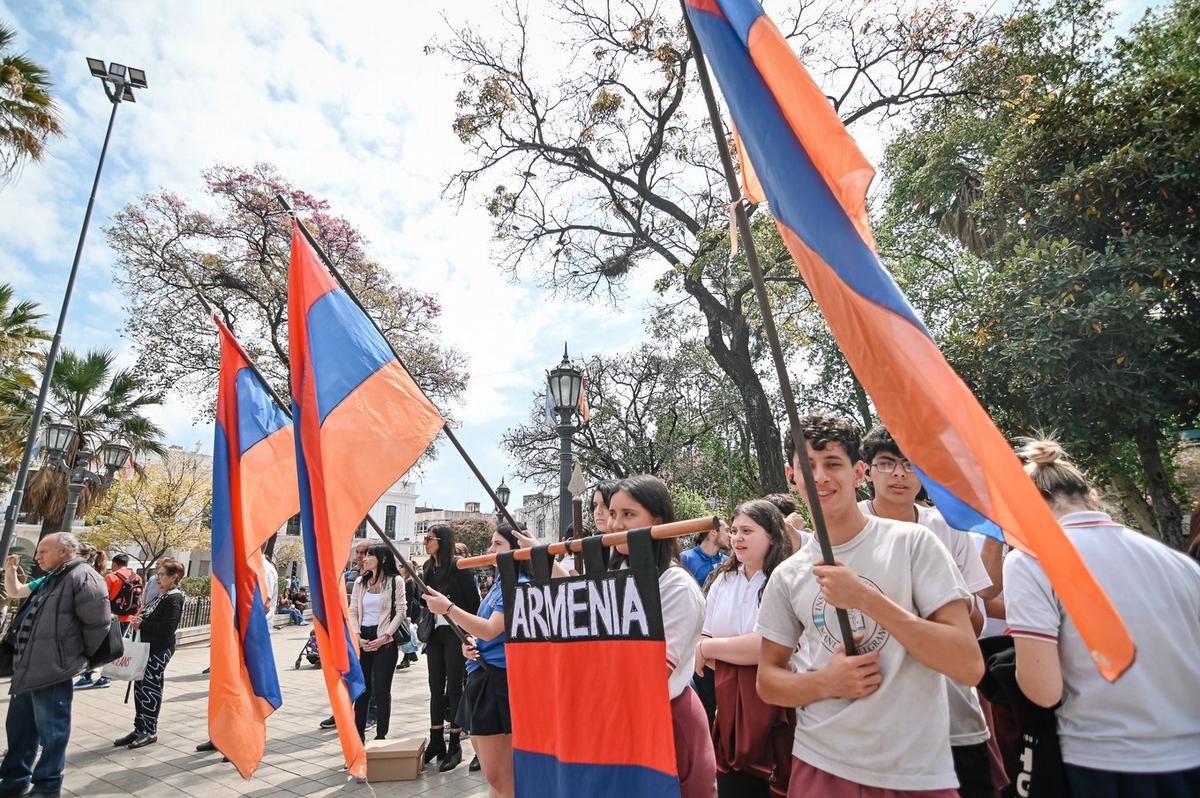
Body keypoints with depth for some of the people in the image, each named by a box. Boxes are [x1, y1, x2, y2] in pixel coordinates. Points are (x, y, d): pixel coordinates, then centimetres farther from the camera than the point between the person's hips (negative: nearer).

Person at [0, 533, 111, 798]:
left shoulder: (82, 576, -17)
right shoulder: (50, 579, 15)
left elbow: (97, 622, -19)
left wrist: (78, 657, -8)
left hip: (51, 670, -10)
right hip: (29, 668, 10)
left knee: (51, 732, 3)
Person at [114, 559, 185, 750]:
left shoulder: (174, 599, -16)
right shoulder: (161, 596, 13)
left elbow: (167, 627, -24)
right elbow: (152, 619, 17)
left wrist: (142, 624, -17)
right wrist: (139, 619, -3)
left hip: (160, 650, -9)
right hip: (148, 647, 9)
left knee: (150, 688, -1)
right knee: (140, 687, 13)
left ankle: (150, 732, 12)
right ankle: (139, 728, 25)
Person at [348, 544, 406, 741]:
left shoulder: (395, 581, -3)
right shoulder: (360, 582, 10)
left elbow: (401, 611, -6)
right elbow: (353, 611, 8)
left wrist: (385, 637, -13)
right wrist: (358, 637, -6)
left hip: (385, 641, -4)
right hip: (362, 639, 4)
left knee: (382, 690, 0)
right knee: (361, 689, 9)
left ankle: (381, 736, 11)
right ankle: (358, 734, 21)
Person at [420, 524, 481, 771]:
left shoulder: (458, 566, -11)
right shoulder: (429, 568, 10)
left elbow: (473, 600, -11)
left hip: (455, 633, -6)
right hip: (434, 633, 6)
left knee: (454, 687, 1)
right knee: (436, 687, 11)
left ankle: (455, 745, 11)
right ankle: (436, 742, 22)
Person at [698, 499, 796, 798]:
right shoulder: (722, 580, 9)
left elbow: (772, 645, -20)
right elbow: (705, 641, 11)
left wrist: (707, 648, -9)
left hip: (776, 707, -5)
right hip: (731, 706, 5)